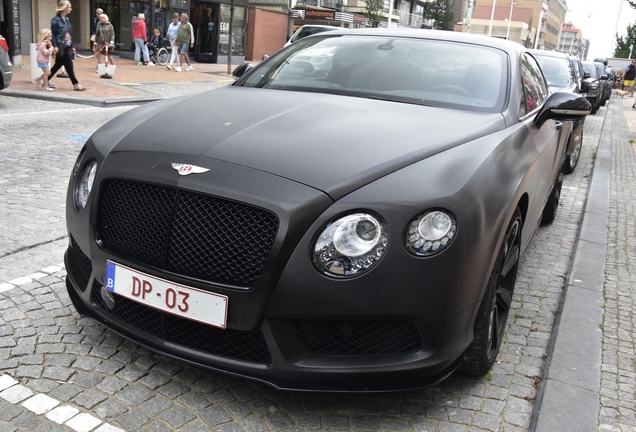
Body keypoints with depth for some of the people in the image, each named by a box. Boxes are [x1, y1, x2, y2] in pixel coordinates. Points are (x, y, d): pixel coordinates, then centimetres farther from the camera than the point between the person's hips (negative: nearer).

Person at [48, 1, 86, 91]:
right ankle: (76, 85, 0)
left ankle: (46, 80, 25)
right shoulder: (56, 20, -10)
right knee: (69, 65, -5)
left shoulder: (67, 19, 13)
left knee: (58, 64, 13)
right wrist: (55, 46, -21)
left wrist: (72, 46, 16)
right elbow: (53, 34, -12)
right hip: (60, 47, -8)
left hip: (66, 47, 8)